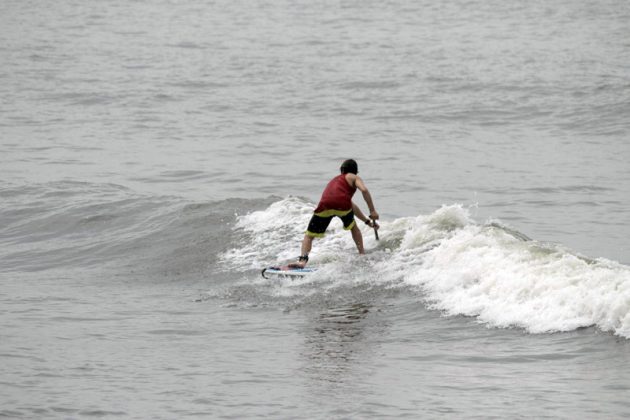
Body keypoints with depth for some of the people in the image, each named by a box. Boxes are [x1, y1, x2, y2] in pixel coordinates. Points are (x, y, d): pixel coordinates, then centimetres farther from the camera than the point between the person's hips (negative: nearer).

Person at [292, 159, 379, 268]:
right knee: (353, 227, 29)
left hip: (325, 204, 2)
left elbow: (352, 207, 48)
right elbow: (364, 190, 1)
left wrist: (367, 221, 50)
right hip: (342, 204, -2)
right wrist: (372, 211, 4)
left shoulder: (334, 180, 43)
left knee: (309, 236, 9)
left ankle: (302, 260, -15)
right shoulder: (353, 177, 26)